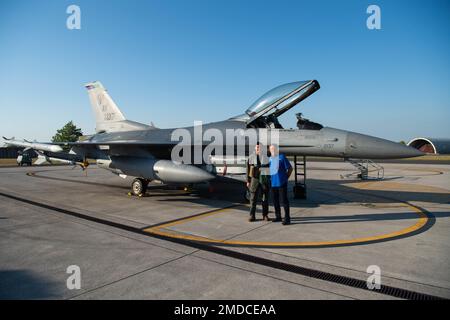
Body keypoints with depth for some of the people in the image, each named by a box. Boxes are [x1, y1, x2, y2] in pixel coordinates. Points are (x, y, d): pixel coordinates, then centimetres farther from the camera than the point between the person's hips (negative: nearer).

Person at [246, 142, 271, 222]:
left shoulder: (266, 157, 0)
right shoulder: (251, 157, 2)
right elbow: (248, 170, 5)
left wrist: (271, 181, 1)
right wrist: (248, 181, 2)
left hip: (265, 180, 0)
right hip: (254, 180, 0)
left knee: (265, 198, 6)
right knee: (253, 198, 1)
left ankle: (265, 215, 16)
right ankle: (252, 216, 8)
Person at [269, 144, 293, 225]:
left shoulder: (282, 157, -7)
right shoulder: (270, 159, 10)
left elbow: (290, 168, -5)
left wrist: (286, 177, -4)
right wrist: (270, 179, 14)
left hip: (281, 183, -6)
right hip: (273, 183, 6)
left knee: (284, 200, -5)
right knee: (275, 200, 13)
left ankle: (287, 218, 1)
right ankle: (278, 216, 26)